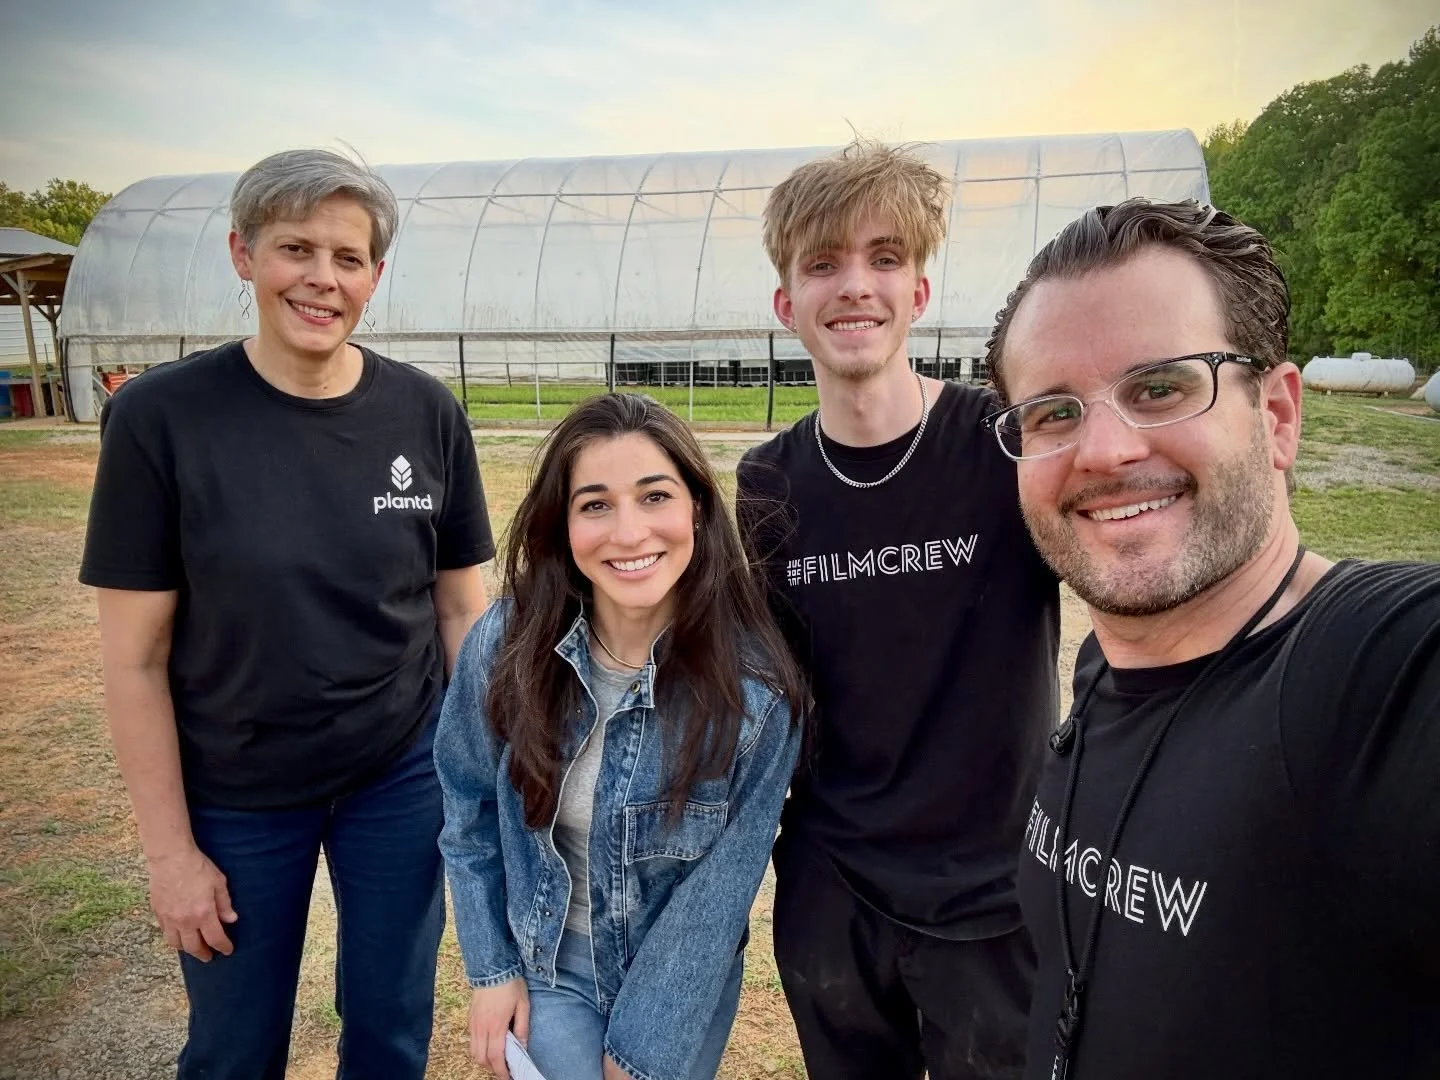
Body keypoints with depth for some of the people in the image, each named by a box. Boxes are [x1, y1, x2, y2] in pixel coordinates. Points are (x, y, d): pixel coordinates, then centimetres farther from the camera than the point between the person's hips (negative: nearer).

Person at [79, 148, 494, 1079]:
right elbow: (135, 658, -9)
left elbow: (462, 608, 0)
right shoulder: (161, 416, -13)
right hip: (234, 796, -1)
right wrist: (169, 846, -6)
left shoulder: (428, 414, -7)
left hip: (403, 776, 2)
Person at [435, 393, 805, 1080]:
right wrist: (491, 968, -2)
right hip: (546, 964, 1)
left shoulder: (756, 685, -25)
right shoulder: (506, 644, -19)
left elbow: (719, 893, -17)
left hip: (685, 980, 0)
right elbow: (469, 811, -3)